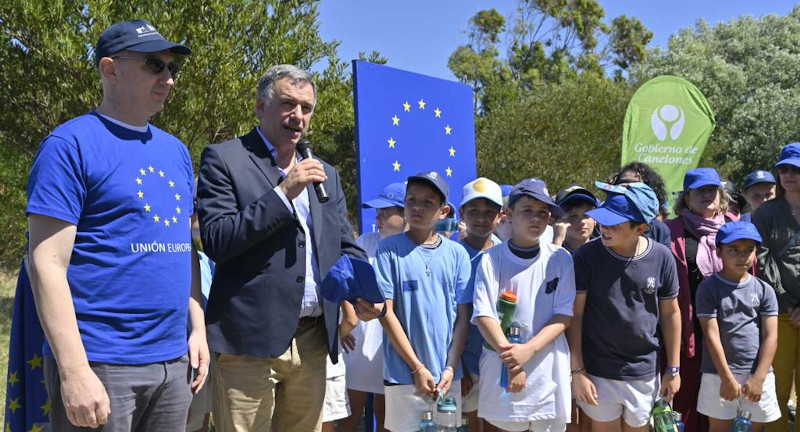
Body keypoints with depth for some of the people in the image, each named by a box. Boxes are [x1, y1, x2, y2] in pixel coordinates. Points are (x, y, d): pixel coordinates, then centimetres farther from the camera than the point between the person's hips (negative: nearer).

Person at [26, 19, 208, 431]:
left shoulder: (176, 150, 12)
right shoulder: (71, 145, -8)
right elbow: (48, 265, -13)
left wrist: (198, 328, 9)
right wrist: (74, 371, -18)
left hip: (174, 360, 7)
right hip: (100, 364, -6)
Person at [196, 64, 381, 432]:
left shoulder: (325, 174, 16)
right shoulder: (224, 159, -1)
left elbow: (346, 247, 18)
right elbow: (216, 241, -11)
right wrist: (282, 192, -15)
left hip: (314, 340, 6)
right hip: (250, 339, -5)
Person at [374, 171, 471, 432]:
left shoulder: (456, 253, 4)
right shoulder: (390, 249, -3)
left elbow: (463, 315, 5)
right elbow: (385, 312, -7)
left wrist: (451, 368, -4)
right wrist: (418, 368, -9)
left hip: (448, 375, 3)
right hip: (404, 374, -2)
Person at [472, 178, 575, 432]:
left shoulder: (561, 259, 1)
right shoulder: (492, 259, -3)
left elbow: (564, 316, -3)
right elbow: (484, 316, -8)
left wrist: (529, 349, -16)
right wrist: (510, 359, -17)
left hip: (549, 369, 1)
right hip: (503, 367, -1)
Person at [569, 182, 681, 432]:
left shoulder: (662, 258, -8)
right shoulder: (587, 257, -13)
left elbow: (670, 314, 3)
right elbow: (575, 315, -9)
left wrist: (673, 369, 6)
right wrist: (577, 370, -10)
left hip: (644, 373, 2)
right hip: (598, 373, -1)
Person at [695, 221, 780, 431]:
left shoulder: (764, 290, 3)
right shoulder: (709, 288, -6)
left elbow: (770, 336, -1)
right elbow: (712, 335, -10)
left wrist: (759, 377, -10)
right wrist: (727, 377, -14)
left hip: (758, 374, 3)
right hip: (719, 373, -3)